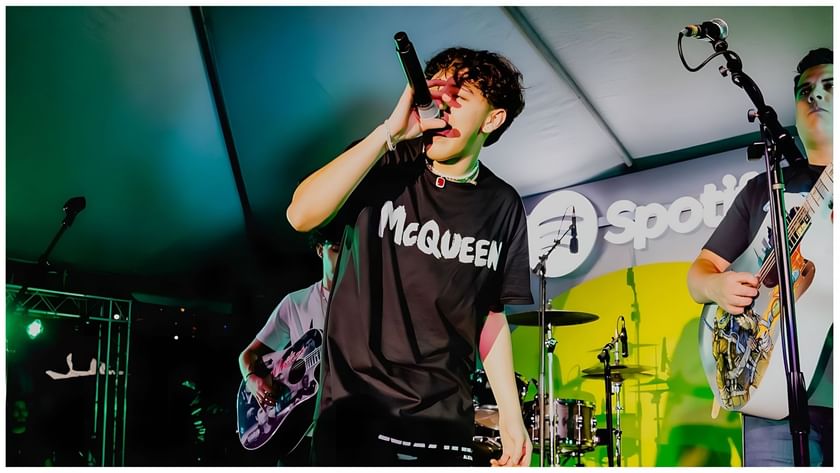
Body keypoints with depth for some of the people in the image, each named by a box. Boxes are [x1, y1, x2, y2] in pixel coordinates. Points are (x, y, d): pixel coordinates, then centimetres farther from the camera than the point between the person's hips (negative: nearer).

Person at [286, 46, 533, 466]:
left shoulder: (502, 206, 3)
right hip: (354, 412, -3)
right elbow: (301, 215, -21)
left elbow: (491, 316, 9)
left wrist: (511, 416, 4)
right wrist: (389, 133, -23)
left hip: (446, 423, 3)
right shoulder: (382, 165, -4)